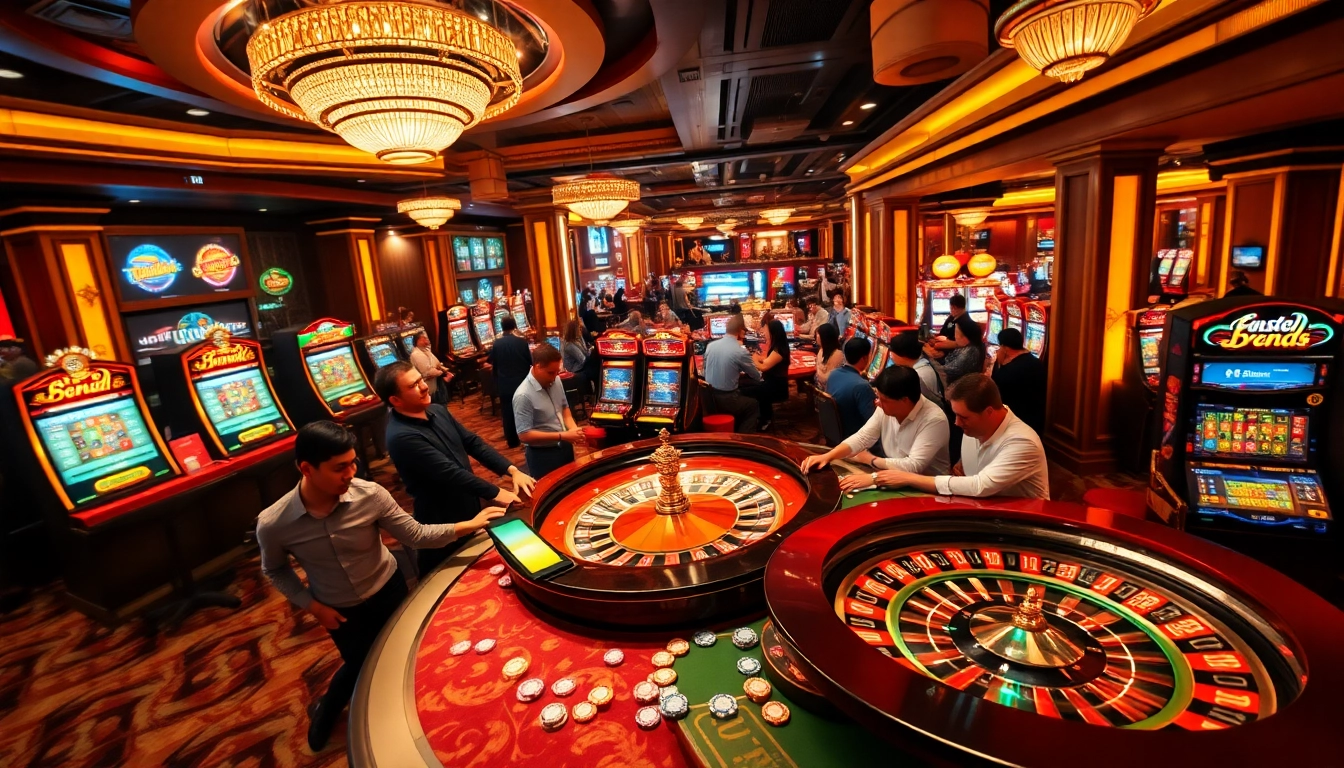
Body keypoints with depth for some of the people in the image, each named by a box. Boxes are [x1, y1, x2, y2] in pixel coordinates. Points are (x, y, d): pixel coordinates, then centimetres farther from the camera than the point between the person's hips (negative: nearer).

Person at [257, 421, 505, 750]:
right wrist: (311, 605, -9)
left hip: (388, 591, 1)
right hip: (339, 611, 0)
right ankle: (326, 709, 58)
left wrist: (469, 525, -31)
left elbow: (416, 535, -21)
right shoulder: (273, 524, -26)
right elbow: (275, 570, -4)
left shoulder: (370, 495, -28)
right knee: (360, 665, 22)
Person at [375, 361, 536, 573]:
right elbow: (449, 473, -28)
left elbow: (473, 442, 1)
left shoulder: (437, 411, -1)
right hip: (442, 521, -7)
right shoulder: (402, 437, -27)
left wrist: (512, 470, -9)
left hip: (468, 507, 7)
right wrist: (495, 493, -22)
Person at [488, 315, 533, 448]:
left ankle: (512, 440, 17)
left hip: (504, 384, 1)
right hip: (521, 382, -1)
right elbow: (530, 361, -3)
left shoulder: (497, 343, -5)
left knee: (508, 412, 10)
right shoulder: (522, 341, -10)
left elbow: (492, 363, 4)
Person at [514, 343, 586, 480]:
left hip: (564, 447, 7)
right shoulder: (524, 395, -26)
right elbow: (524, 435, -25)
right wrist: (562, 436, -26)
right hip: (542, 455, -7)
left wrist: (573, 428, -10)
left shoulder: (555, 381, -5)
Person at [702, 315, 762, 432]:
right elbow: (757, 377, -1)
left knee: (742, 395, 33)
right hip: (726, 400, -6)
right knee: (753, 405, 24)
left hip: (709, 397, 6)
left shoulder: (711, 345, 0)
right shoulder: (740, 351, -15)